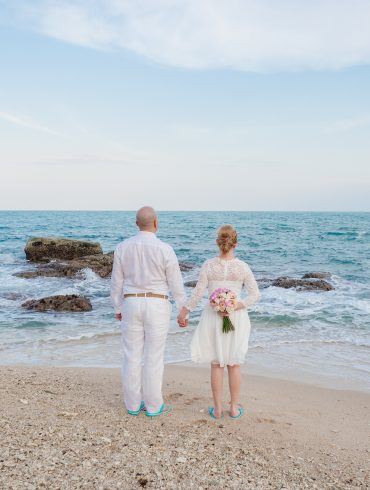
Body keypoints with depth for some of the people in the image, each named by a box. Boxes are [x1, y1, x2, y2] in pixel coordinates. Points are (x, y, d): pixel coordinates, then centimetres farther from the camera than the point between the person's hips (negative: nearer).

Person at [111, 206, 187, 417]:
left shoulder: (123, 247, -2)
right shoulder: (165, 249, -12)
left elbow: (117, 282, 5)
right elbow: (176, 285, -7)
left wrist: (118, 309, 16)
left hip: (131, 305, 3)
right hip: (157, 306, -3)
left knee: (132, 356, 11)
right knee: (154, 356, 6)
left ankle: (133, 404, 21)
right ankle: (153, 406, 17)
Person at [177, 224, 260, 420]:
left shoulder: (208, 265, -9)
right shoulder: (242, 267, -6)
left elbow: (198, 293, -7)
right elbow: (255, 294, -6)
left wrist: (184, 312, 3)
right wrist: (236, 307, -8)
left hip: (213, 317, 0)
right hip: (237, 319, 0)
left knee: (216, 364, 11)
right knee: (234, 364, 13)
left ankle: (218, 408, 19)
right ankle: (234, 407, 23)